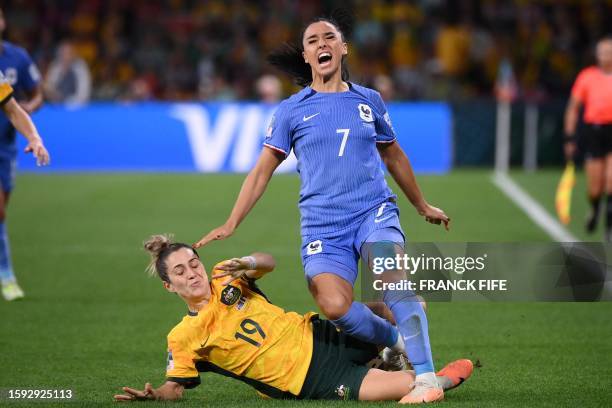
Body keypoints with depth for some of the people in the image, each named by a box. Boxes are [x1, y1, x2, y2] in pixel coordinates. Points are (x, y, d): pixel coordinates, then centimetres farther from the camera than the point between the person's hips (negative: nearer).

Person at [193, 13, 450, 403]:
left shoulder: (368, 101, 12)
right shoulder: (291, 110, 7)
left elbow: (393, 155, 27)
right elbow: (263, 169, 10)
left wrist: (423, 205, 36)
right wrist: (231, 224, 4)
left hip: (375, 213, 0)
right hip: (322, 225, 0)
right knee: (334, 306, -24)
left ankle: (427, 378, -29)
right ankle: (398, 339, 3)